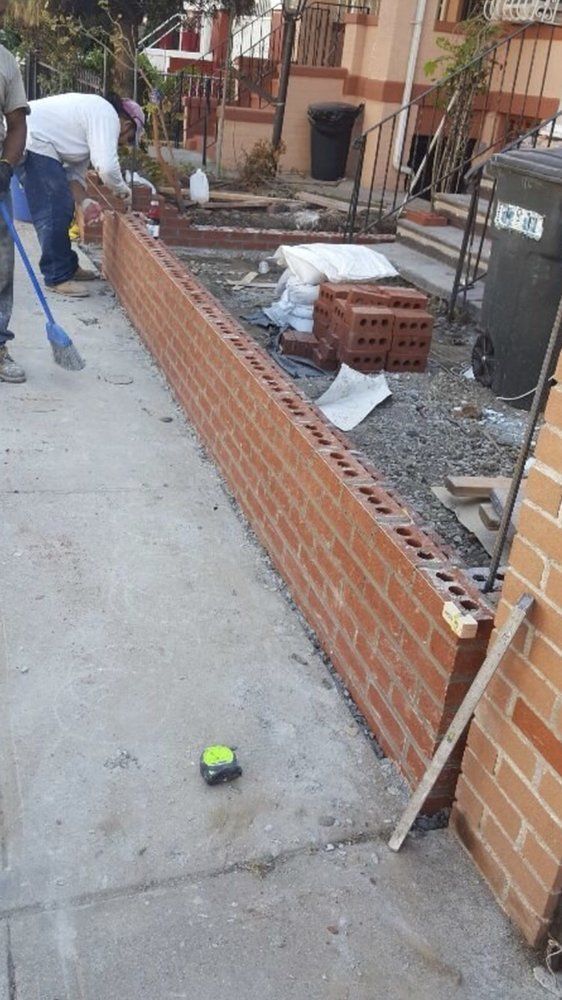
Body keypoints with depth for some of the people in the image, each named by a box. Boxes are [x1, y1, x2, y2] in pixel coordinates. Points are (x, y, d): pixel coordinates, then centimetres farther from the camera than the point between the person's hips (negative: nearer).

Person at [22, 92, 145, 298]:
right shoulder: (107, 116, -11)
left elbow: (75, 171, 19)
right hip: (32, 141, -11)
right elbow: (107, 167, -22)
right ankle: (58, 277, -1)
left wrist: (83, 201, 6)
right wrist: (121, 188, -3)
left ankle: (67, 267, 28)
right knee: (55, 211, -8)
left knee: (61, 209, 17)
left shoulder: (94, 113, 21)